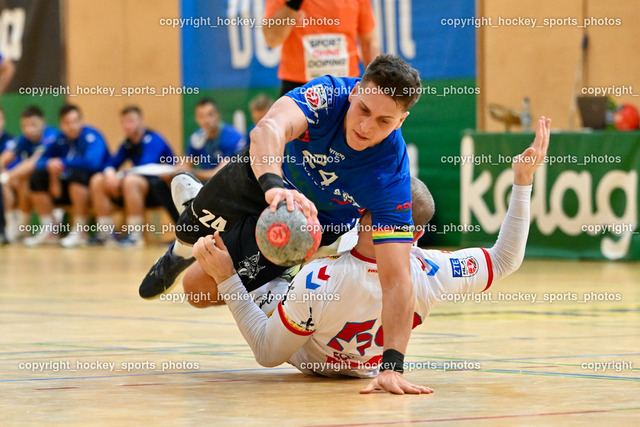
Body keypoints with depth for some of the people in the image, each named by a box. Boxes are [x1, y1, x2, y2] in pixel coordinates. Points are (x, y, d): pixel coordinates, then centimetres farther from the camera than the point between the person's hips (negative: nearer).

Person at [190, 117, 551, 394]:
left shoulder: (317, 282, -48)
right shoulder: (430, 275, -40)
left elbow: (267, 353, -32)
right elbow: (506, 259, -21)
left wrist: (226, 279, -33)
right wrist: (523, 180, -20)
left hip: (305, 359, -4)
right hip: (368, 365, 4)